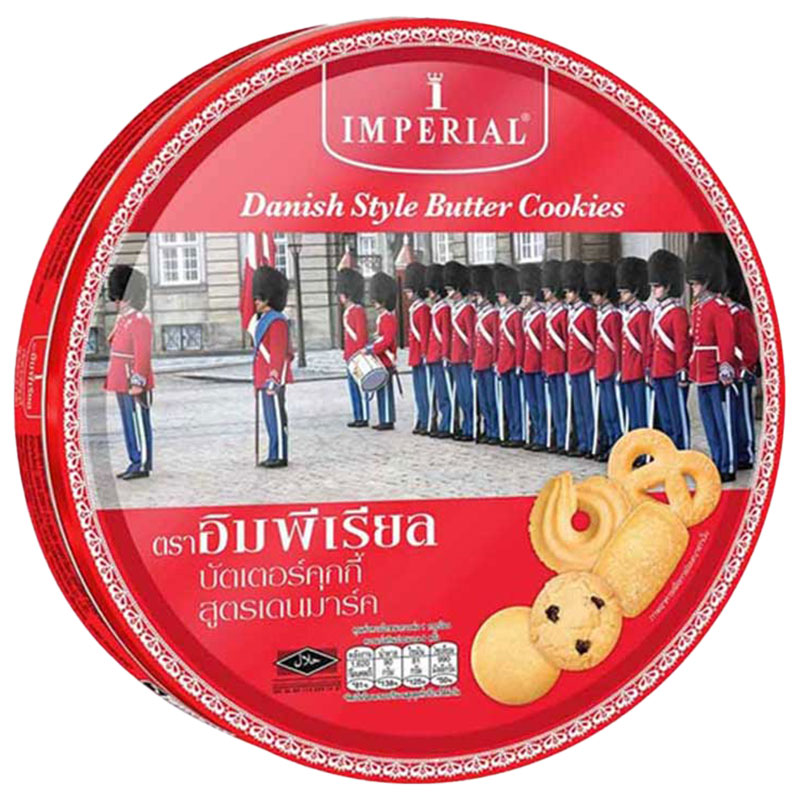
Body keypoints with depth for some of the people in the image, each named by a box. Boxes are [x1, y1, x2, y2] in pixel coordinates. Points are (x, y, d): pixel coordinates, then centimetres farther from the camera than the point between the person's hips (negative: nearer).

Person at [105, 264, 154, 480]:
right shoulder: (122, 319, 15)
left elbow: (143, 355, -20)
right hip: (122, 384, 10)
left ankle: (143, 465, 2)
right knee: (128, 424, 13)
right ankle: (135, 462, 20)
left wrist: (137, 383, -22)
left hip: (134, 385, -10)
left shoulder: (139, 321, -15)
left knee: (139, 424, -3)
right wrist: (116, 381, 21)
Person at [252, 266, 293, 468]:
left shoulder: (277, 321, -13)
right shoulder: (264, 321, 18)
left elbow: (279, 353, -18)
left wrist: (273, 380, -22)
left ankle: (279, 456, 1)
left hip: (273, 380, -10)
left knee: (276, 417, -4)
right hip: (264, 380, 10)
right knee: (270, 418, 12)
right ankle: (274, 455, 18)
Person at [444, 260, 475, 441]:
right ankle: (463, 427, 20)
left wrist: (471, 358, -17)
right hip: (456, 359, 9)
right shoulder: (454, 308, 15)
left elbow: (472, 336, -14)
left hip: (465, 359, -9)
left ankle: (470, 430, 1)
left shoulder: (468, 309, -12)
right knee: (461, 394, 13)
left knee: (467, 394, -4)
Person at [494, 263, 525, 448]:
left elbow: (520, 341, -13)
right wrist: (497, 362, 15)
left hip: (513, 363, -8)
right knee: (507, 402, 11)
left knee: (516, 400, -3)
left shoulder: (516, 314, -10)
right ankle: (511, 434, 18)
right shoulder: (501, 314, 14)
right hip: (503, 364, 8)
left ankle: (518, 436, 3)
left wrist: (518, 364, -15)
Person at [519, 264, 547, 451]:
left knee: (541, 403, -1)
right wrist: (521, 362, 12)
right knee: (532, 404, 13)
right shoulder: (525, 315, 12)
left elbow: (545, 343, -12)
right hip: (528, 366, 8)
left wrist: (545, 364, -14)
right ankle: (536, 436, 21)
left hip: (539, 365, -8)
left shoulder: (541, 315, -11)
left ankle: (543, 439, 6)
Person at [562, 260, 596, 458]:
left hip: (586, 367, -8)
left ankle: (592, 446, 3)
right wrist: (568, 364, 16)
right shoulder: (570, 312, 14)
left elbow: (595, 340, -10)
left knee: (589, 408, -3)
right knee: (577, 409, 12)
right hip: (573, 367, 8)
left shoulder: (588, 312, -10)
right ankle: (582, 444, 19)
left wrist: (594, 362, -11)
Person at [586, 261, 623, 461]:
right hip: (602, 371, 9)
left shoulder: (613, 315, -11)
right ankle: (610, 445, 19)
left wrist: (618, 370, -16)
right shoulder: (600, 314, 15)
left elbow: (619, 345, -14)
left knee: (613, 410, -5)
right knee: (604, 411, 12)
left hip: (611, 371, -9)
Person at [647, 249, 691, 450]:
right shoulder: (655, 312, 15)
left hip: (672, 374, -8)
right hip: (658, 373, 8)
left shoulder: (678, 312, -9)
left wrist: (682, 371, -16)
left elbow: (683, 344, -13)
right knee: (664, 418, 12)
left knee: (678, 415, -2)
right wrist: (650, 370, 17)